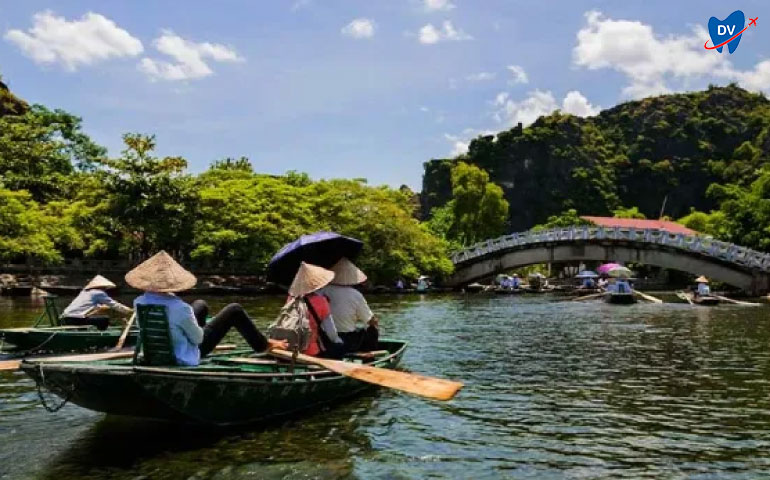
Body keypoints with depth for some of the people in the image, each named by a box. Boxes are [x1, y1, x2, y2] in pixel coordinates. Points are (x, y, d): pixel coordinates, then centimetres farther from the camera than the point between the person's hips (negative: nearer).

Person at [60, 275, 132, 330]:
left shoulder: (85, 291, 24)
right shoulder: (99, 293, 1)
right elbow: (114, 305, 3)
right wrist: (130, 311, 10)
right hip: (76, 319, -9)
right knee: (105, 320, -7)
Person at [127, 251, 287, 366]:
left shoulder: (139, 302, -15)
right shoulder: (179, 308, -34)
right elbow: (198, 338, -19)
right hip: (185, 358, -7)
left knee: (201, 304, 26)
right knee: (235, 310, 1)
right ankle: (262, 345, 23)